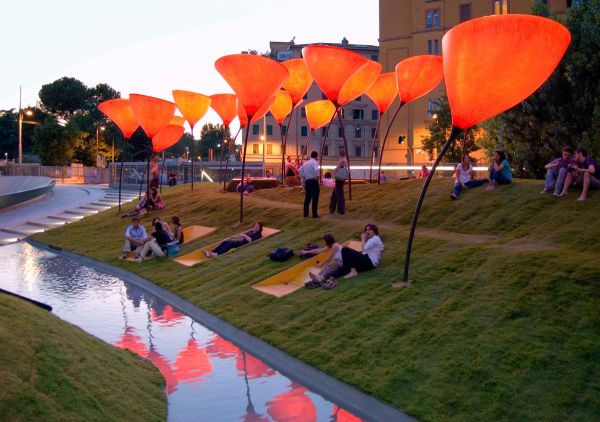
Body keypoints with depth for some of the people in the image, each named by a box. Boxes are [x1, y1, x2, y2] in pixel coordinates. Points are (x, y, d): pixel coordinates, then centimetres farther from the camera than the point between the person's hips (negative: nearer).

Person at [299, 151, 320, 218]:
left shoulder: (306, 163, 12)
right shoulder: (315, 162, -9)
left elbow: (300, 170, 17)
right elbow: (316, 170, -28)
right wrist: (317, 177, -15)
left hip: (307, 181, 7)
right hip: (313, 181, -7)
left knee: (307, 198, 14)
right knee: (315, 198, -3)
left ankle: (305, 213, 17)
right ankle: (315, 214, -3)